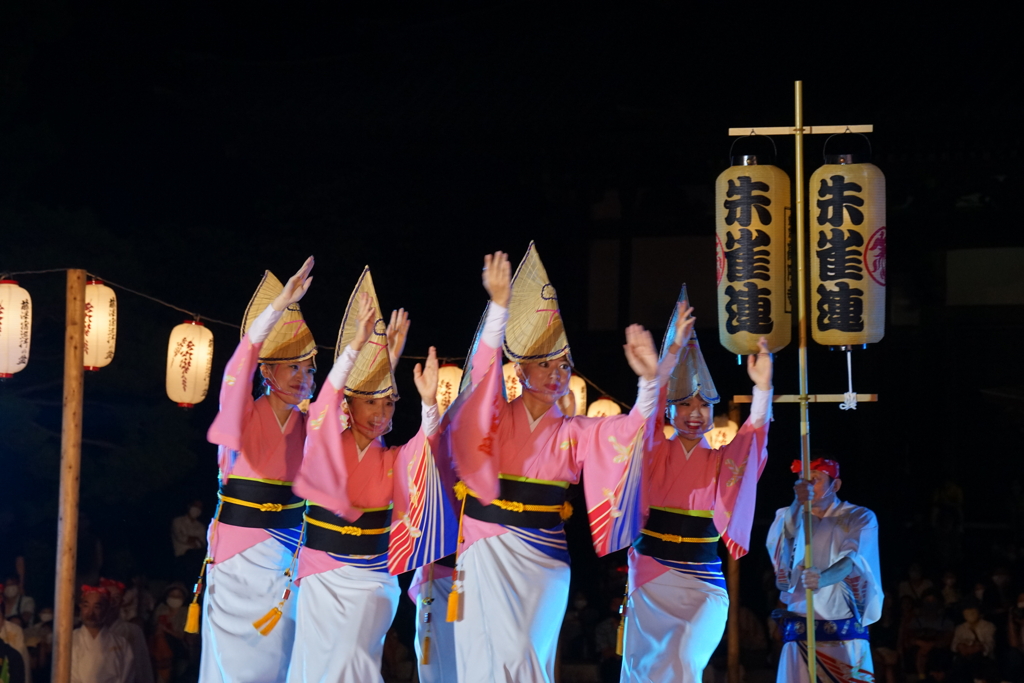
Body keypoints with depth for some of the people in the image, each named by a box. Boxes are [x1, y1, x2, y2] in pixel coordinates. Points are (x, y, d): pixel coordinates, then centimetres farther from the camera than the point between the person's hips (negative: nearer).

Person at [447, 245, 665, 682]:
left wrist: (649, 380, -22)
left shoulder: (574, 433, 8)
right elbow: (485, 367, -16)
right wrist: (500, 304, -30)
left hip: (543, 560, 3)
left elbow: (631, 429, -4)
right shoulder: (498, 417, 0)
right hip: (491, 555, -3)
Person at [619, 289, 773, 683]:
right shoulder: (655, 453, 2)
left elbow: (754, 436, -13)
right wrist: (675, 348, -25)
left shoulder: (721, 462, 5)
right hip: (652, 573, 0)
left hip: (703, 581, 0)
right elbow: (650, 402, -13)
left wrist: (762, 387, -30)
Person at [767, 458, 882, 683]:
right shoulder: (794, 517, 10)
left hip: (845, 630, -1)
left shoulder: (860, 518, 3)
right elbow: (788, 532, -14)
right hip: (800, 628, 2)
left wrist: (823, 579, -36)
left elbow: (850, 561, -14)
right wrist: (799, 503, -36)